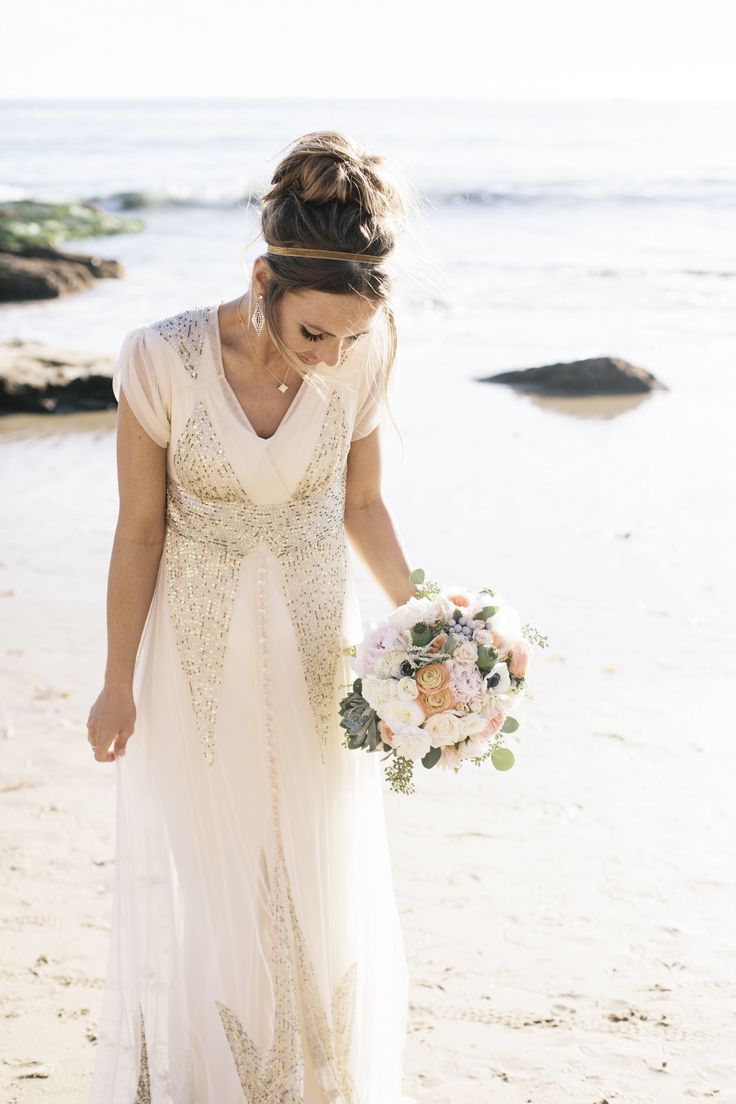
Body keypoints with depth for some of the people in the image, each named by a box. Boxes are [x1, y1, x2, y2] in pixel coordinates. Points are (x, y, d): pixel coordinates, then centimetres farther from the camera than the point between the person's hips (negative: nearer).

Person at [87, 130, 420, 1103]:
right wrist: (118, 684, -5)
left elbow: (361, 505, 2)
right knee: (197, 887, 6)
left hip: (316, 655, 2)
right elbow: (139, 529, -11)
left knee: (324, 888, 12)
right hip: (199, 658, -2)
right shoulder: (163, 358, -21)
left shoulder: (365, 357, -14)